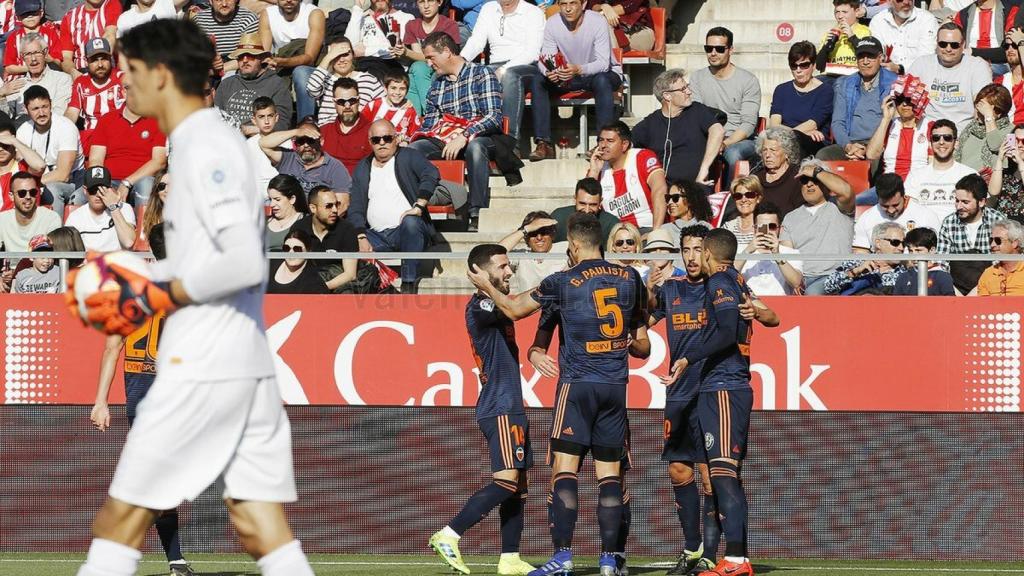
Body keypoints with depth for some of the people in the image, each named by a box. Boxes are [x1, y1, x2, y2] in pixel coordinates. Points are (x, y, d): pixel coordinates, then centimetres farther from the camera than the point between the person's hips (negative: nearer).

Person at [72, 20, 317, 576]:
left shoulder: (205, 150, -14)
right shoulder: (205, 142, 16)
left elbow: (243, 263, -23)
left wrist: (156, 297, -14)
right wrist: (136, 283, 13)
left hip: (202, 367, -9)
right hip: (249, 363, 9)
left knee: (120, 521, -1)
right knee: (262, 527, 5)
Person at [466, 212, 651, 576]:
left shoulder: (564, 282, -4)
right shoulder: (631, 280, 7)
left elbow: (514, 309, 10)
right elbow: (643, 347, 15)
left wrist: (486, 286, 26)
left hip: (578, 383, -4)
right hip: (616, 386, 4)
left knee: (564, 467, -5)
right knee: (609, 472, 5)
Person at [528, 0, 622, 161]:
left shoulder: (597, 22, -22)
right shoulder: (552, 24, -11)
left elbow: (603, 63, -27)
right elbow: (544, 60, -12)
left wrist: (578, 70, -46)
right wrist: (548, 72, -37)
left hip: (604, 73, -4)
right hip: (569, 76, 4)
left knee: (602, 81, -38)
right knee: (537, 80, -19)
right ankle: (544, 144, -25)